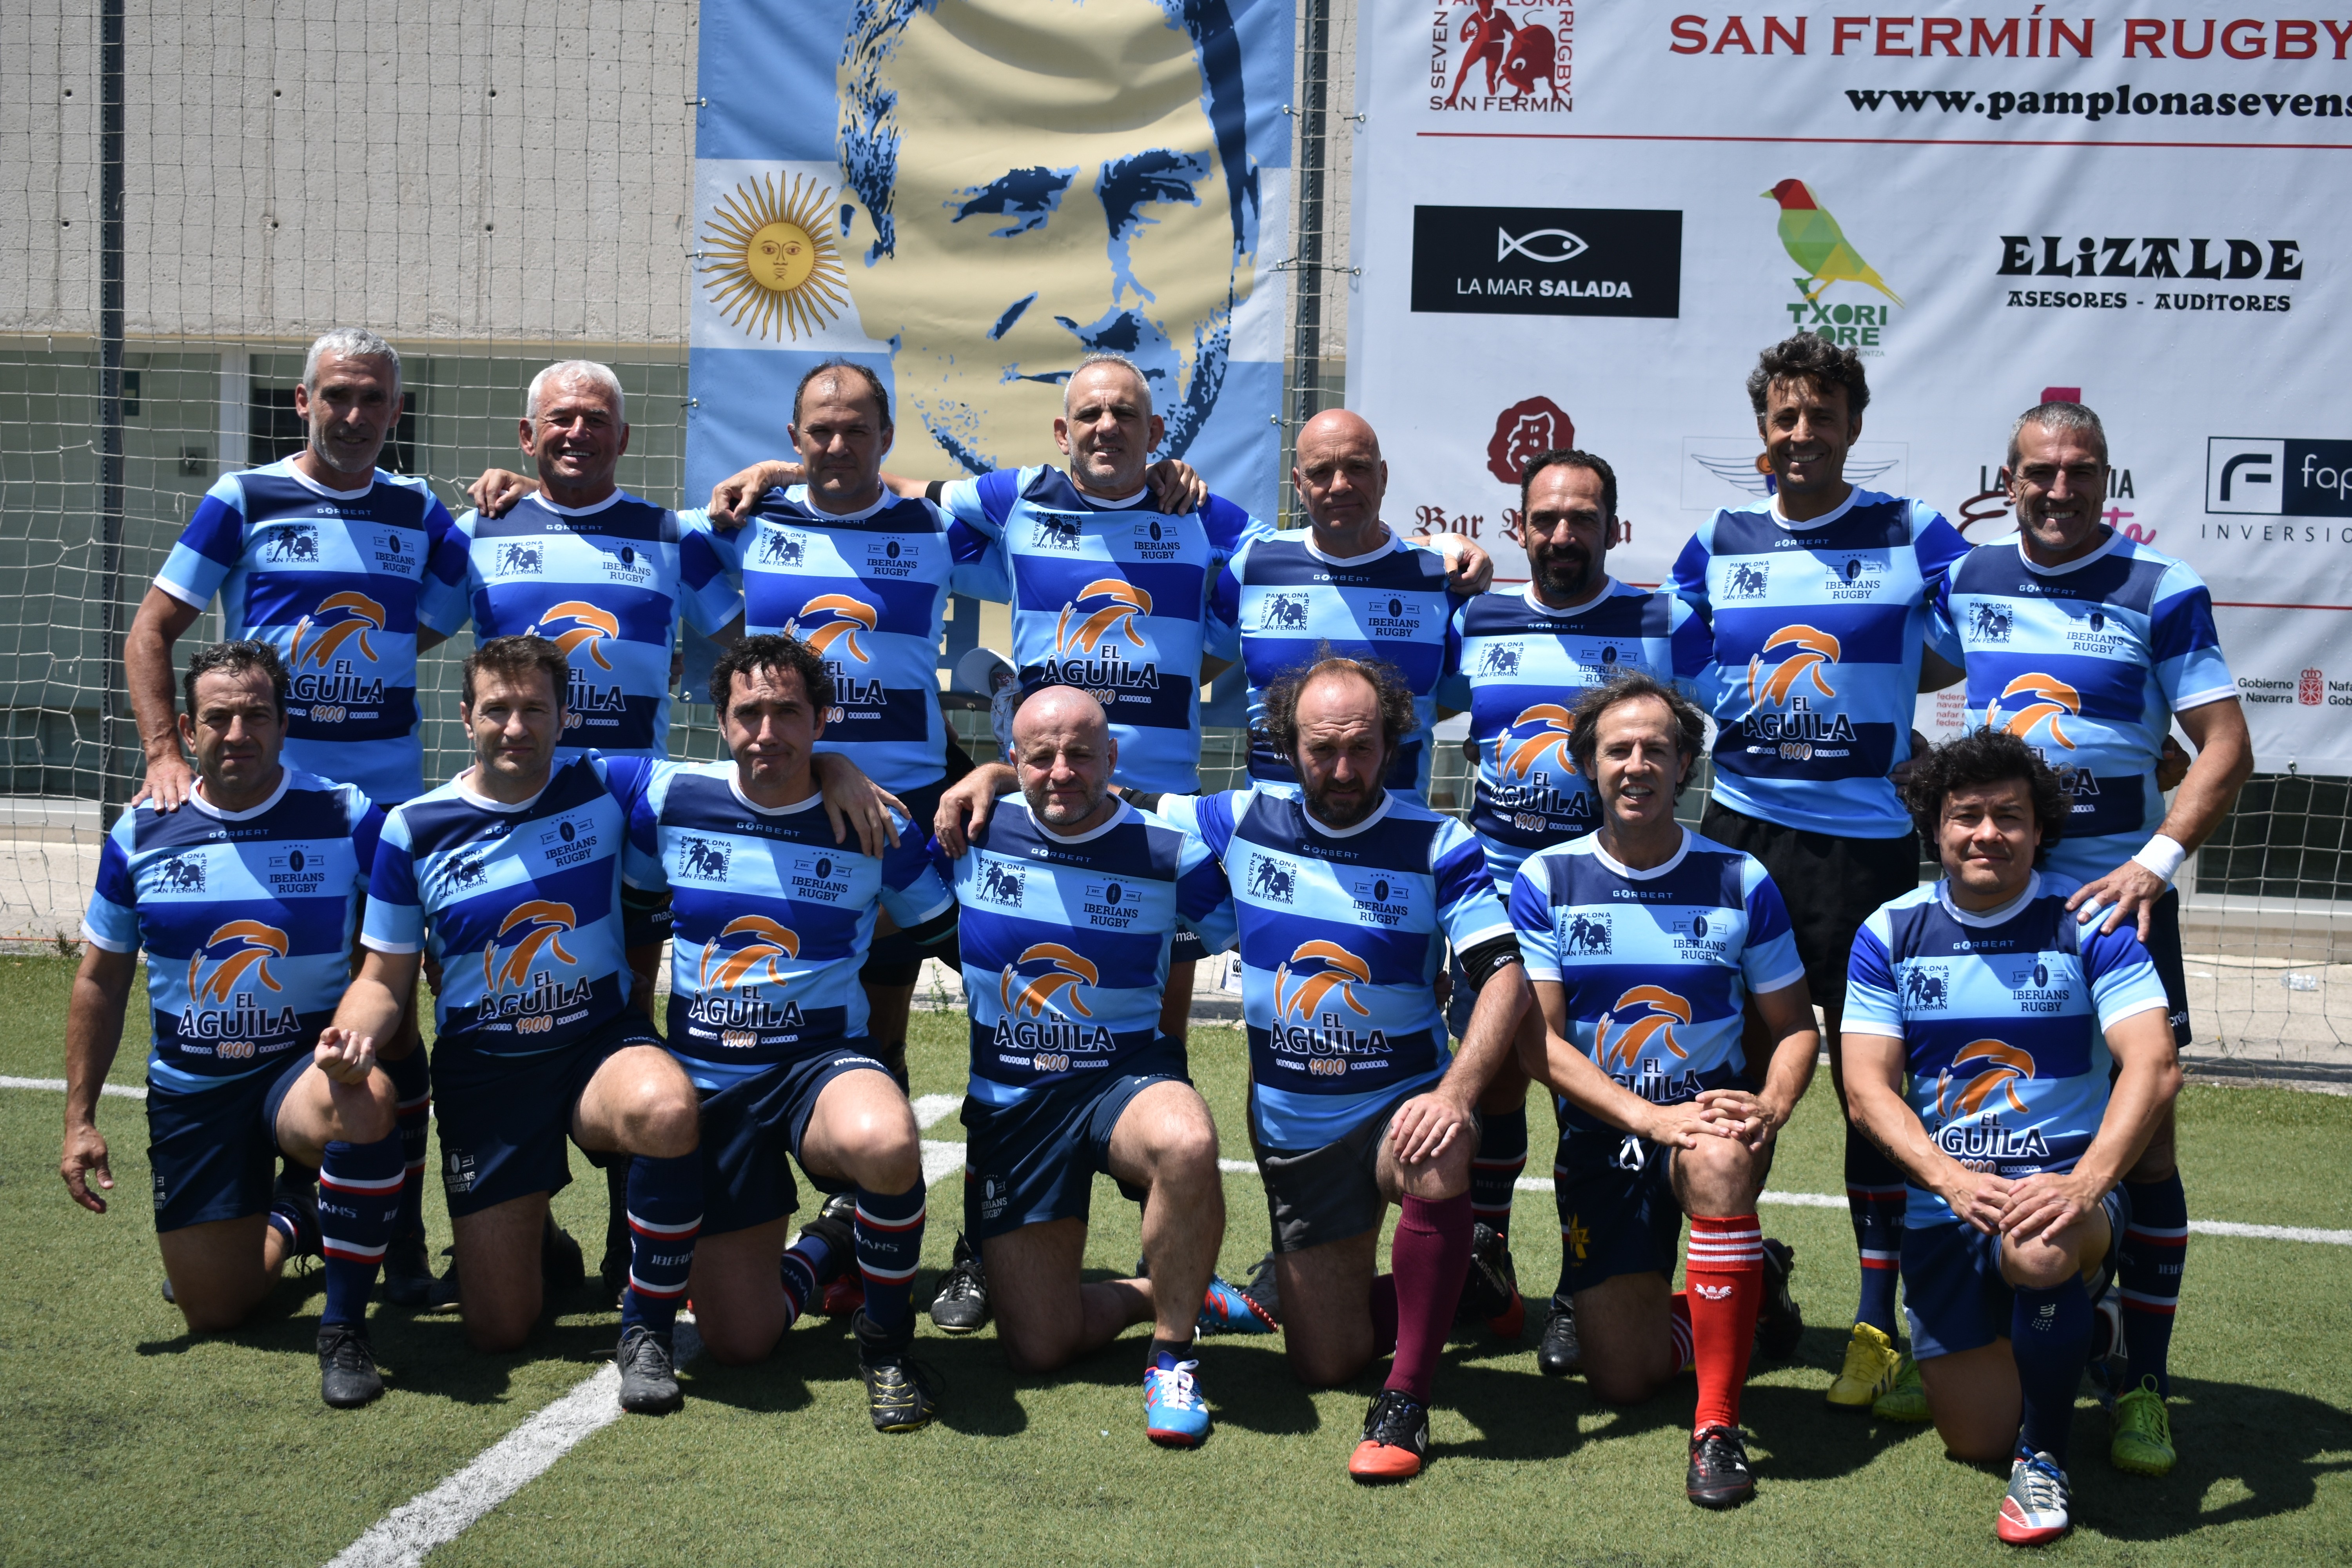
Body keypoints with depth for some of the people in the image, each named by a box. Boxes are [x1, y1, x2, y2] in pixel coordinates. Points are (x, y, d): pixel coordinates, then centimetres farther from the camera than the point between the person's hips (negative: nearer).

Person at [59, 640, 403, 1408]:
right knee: (213, 1311, 3)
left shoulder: (348, 819, -8)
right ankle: (288, 1221, 39)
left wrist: (363, 1031, -26)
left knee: (365, 1101, -41)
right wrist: (79, 1117, 6)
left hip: (308, 1064, -3)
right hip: (190, 1090, 3)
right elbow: (102, 980, 10)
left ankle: (345, 1324, -22)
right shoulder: (141, 834, 0)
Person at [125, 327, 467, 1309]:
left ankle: (404, 1245, 7)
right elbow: (152, 630, 2)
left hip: (388, 796, 1)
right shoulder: (243, 500, 3)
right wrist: (163, 752, -9)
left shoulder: (420, 512, 10)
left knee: (389, 1016, -1)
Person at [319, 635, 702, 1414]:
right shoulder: (414, 829, -1)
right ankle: (536, 1236, 37)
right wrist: (353, 1033, -17)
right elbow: (385, 977, 1)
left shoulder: (613, 789, -3)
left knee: (667, 1111, -41)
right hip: (482, 1069, 1)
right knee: (497, 1331, -3)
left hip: (603, 1044, -1)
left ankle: (646, 1331, -18)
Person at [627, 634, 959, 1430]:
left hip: (824, 1062, -2)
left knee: (884, 1141, -41)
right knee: (737, 1342, -4)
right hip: (706, 1077, 2)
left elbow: (952, 934, 8)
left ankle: (886, 1340, -12)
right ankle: (824, 1252, 32)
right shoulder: (671, 800, 0)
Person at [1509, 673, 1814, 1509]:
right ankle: (1753, 1282, 26)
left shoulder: (1740, 882, -1)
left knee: (1720, 1160, -39)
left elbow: (1795, 1027, 4)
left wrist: (1770, 1108, -19)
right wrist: (1653, 1119, -22)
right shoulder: (1546, 880, -3)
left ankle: (1719, 1426, -28)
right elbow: (1540, 1041, -9)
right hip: (1601, 1134, 1)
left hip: (1712, 1110, -1)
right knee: (1621, 1378, -6)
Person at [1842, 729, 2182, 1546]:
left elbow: (2154, 1066, -14)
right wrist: (1952, 1178, -22)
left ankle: (2044, 1457, -12)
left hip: (2065, 1188, -3)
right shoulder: (1892, 933, 2)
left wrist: (2085, 1184, -30)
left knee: (2041, 1252, -40)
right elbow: (1869, 1088, -4)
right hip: (1943, 1201, 3)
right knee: (1976, 1440, 1)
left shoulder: (2089, 924, -4)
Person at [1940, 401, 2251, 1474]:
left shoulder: (2162, 592, -4)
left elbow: (2227, 747, -7)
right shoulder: (1965, 578, 6)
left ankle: (2144, 1385, 7)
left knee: (2141, 1136, -2)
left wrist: (2157, 860, -20)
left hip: (2116, 896, -3)